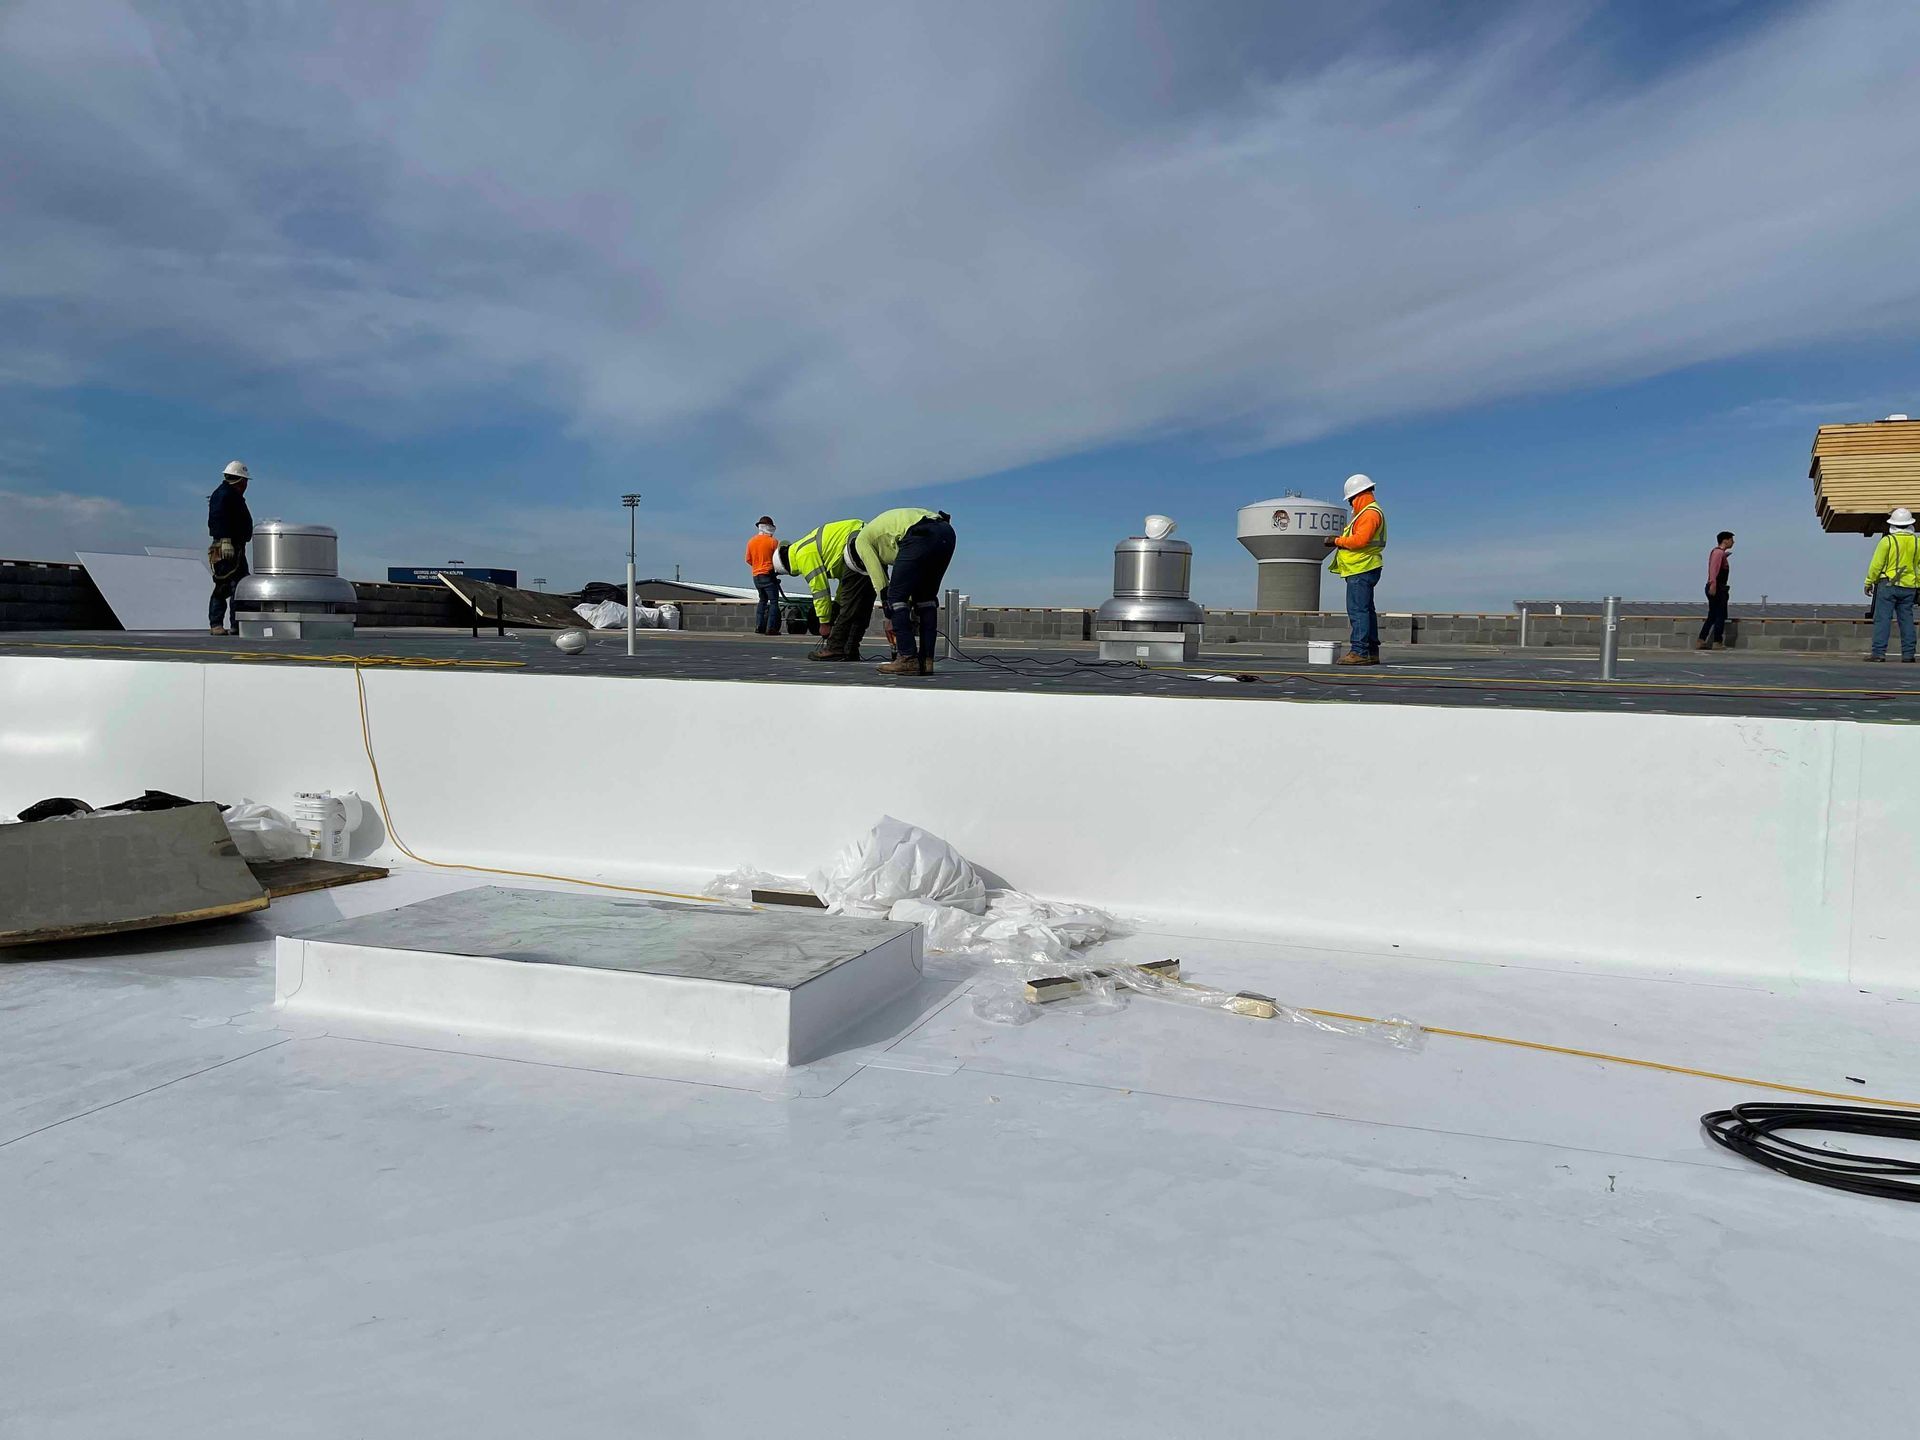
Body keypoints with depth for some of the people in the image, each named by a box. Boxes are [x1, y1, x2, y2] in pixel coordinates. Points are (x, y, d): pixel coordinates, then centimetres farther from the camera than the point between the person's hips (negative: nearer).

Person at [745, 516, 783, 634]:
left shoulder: (751, 541, 5)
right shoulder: (773, 541, -9)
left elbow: (748, 560, 11)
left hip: (756, 575, 6)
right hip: (768, 575, -6)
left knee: (762, 600, 20)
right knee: (774, 601, -1)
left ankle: (759, 626, 13)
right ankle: (771, 628, -9)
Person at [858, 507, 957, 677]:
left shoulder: (863, 539, 20)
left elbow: (879, 579, 13)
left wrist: (890, 618, 19)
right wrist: (914, 612, 34)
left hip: (921, 536, -8)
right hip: (947, 531, 8)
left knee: (896, 596, 4)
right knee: (927, 597, 19)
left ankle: (908, 659, 1)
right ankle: (926, 659, 16)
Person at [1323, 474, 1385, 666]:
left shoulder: (1370, 513, -13)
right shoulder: (1367, 512, 22)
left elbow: (1360, 540, -23)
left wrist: (1338, 541, -12)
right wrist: (1340, 542, 6)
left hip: (1361, 570, -11)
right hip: (1362, 569, 11)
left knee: (1358, 610, -13)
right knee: (1366, 610, 13)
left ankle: (1359, 651, -15)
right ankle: (1371, 653, 17)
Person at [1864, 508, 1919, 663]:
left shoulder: (1887, 541, -8)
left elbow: (1876, 565, -7)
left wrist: (1869, 582, 2)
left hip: (1888, 585, -4)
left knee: (1883, 618, -5)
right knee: (1907, 620, 8)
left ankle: (1879, 652, -11)